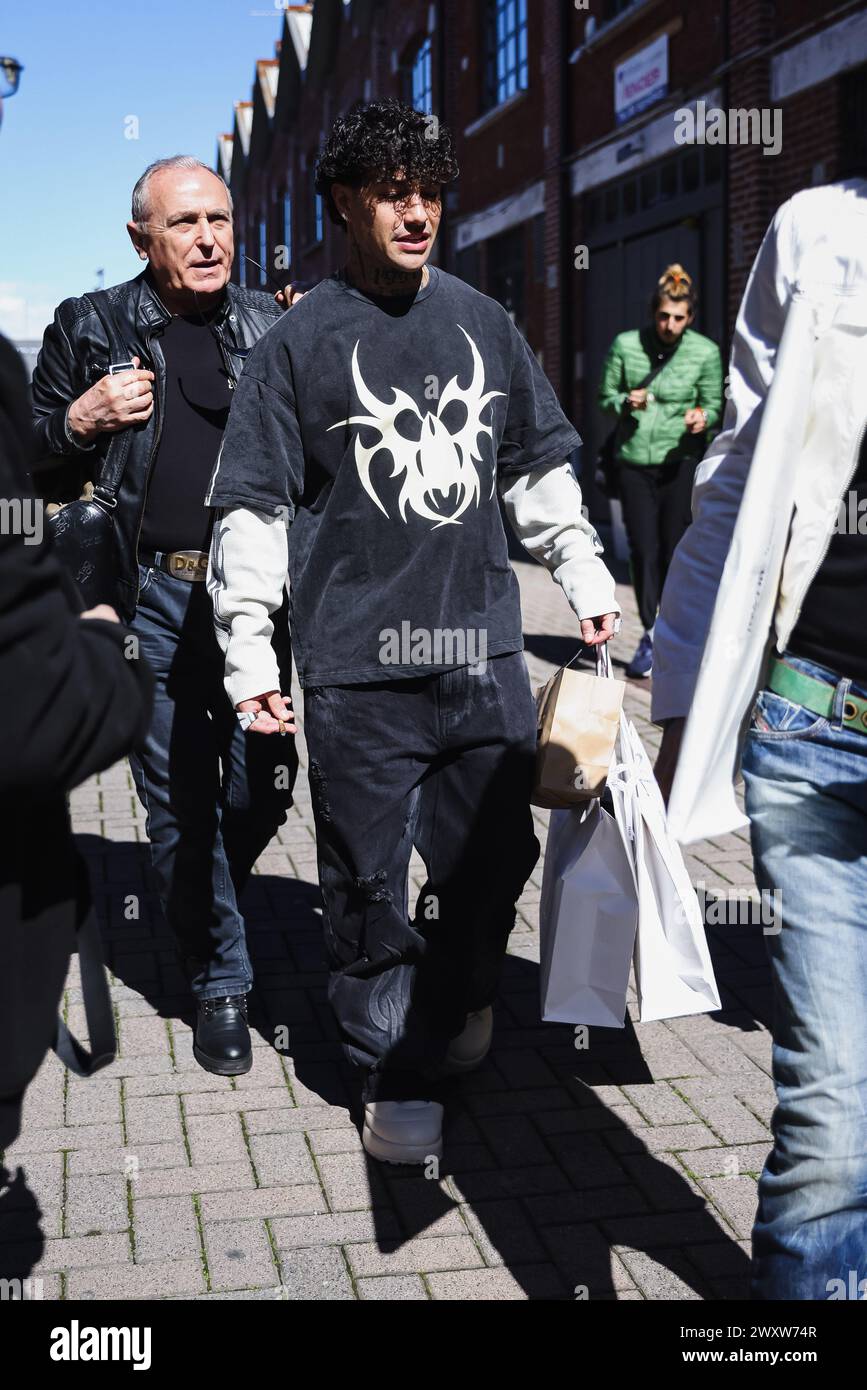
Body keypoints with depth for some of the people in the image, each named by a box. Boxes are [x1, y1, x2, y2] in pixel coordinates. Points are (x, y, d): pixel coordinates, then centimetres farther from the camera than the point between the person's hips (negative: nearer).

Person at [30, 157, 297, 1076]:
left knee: (262, 789, 3)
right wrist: (81, 422, -8)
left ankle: (201, 907, 36)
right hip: (152, 599, -1)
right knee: (178, 798, 5)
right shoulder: (90, 329, 6)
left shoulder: (272, 327, 10)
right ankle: (219, 983, 20)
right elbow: (32, 457, 11)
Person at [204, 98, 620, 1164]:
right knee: (369, 877, 3)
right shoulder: (298, 342, 0)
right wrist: (248, 648, -5)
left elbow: (538, 467, 20)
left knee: (496, 854, 9)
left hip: (483, 647, 4)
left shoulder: (482, 323, 12)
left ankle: (455, 996, 37)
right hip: (358, 666, -3)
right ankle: (396, 1069, 20)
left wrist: (584, 577, 17)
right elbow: (253, 505, 0)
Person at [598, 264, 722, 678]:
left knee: (675, 551, -2)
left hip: (680, 461, -1)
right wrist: (625, 403, -12)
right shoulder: (625, 345, 0)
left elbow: (714, 405, 6)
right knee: (642, 550, 1)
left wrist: (702, 418, -17)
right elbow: (605, 396, 9)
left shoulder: (706, 352, -3)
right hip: (633, 459, 2)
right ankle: (650, 635, 15)